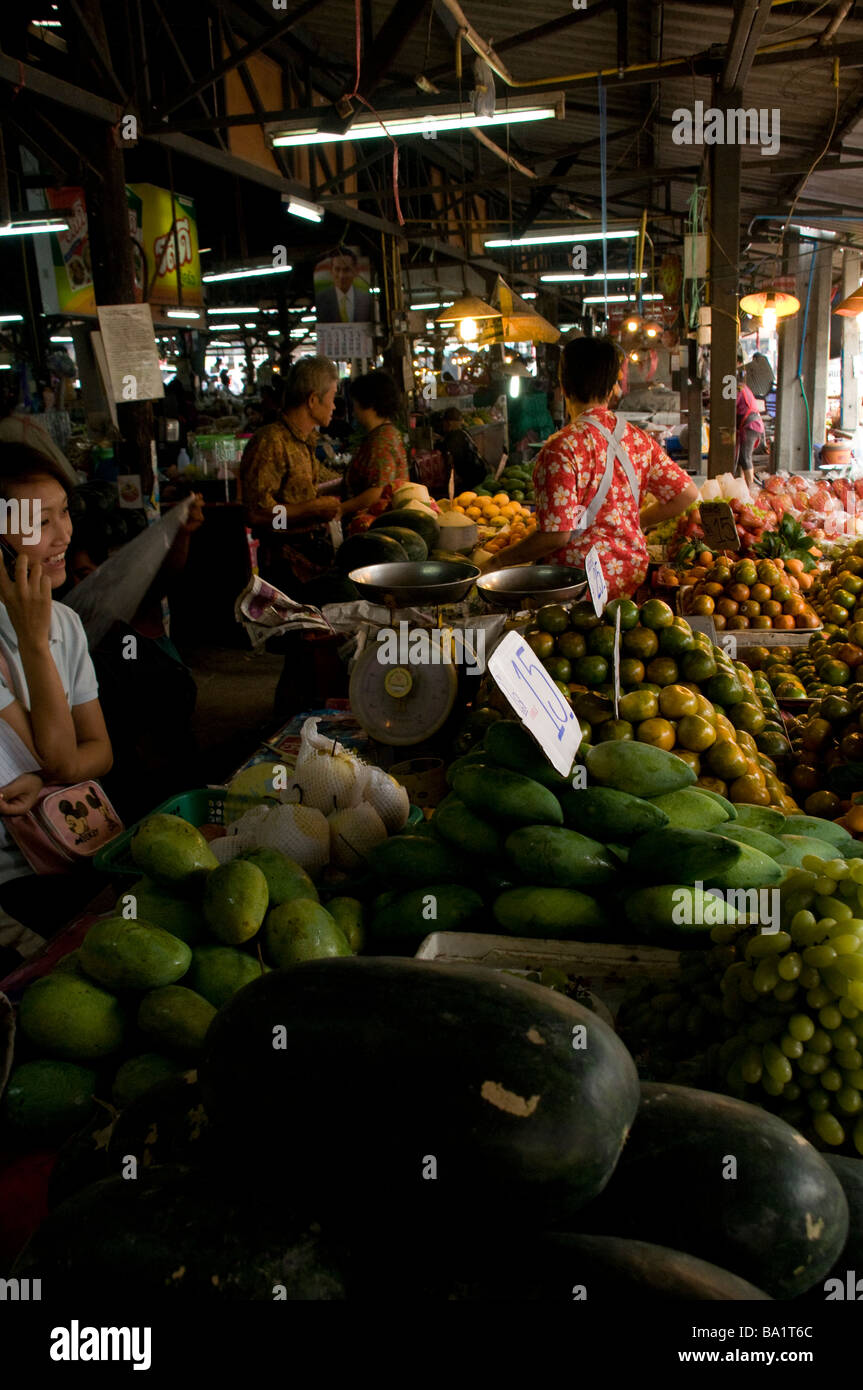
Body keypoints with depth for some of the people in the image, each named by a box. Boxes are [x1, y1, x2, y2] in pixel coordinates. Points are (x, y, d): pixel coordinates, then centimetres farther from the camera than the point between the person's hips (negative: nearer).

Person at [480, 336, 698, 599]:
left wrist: (498, 561, -6)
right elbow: (687, 493, 13)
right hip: (632, 577, 7)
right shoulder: (639, 440, 6)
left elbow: (557, 534, -18)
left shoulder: (563, 447, -13)